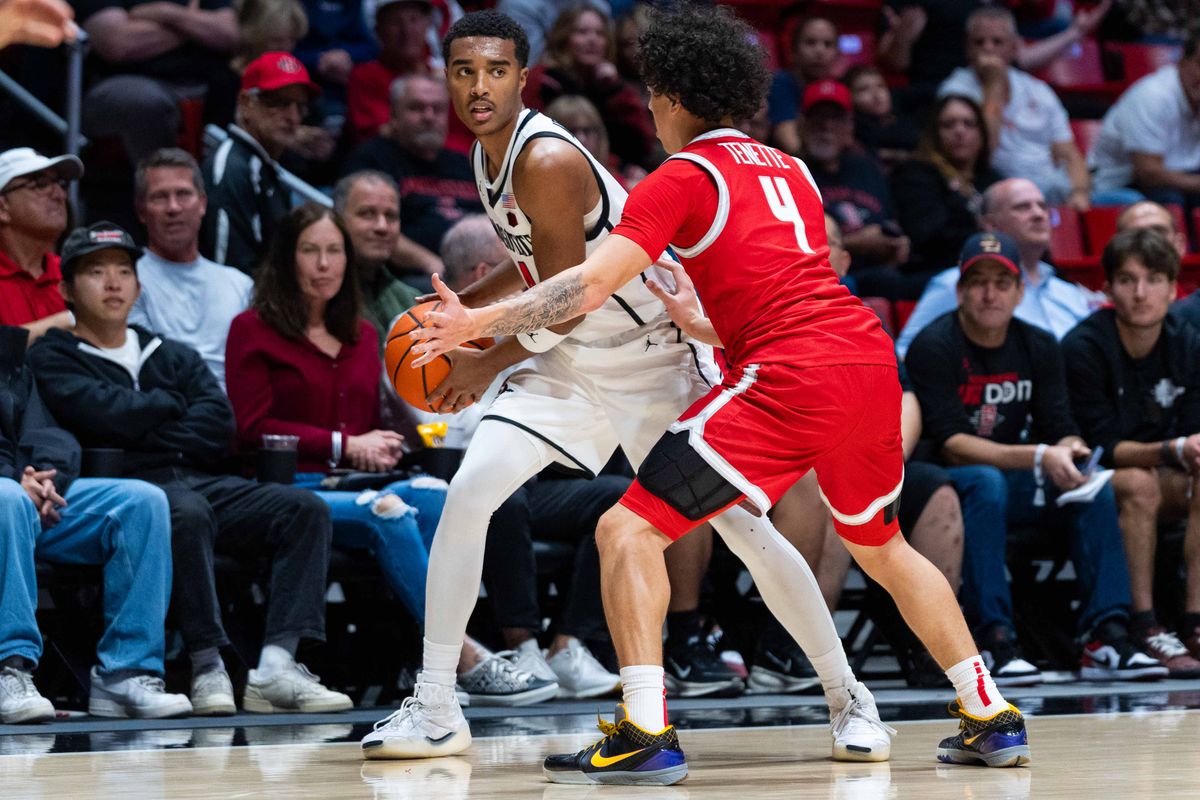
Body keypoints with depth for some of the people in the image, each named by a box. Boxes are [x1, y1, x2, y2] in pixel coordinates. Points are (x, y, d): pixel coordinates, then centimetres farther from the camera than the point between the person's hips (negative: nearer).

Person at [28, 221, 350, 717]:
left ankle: (277, 665, -31)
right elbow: (105, 414, -8)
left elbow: (219, 429, 10)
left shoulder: (175, 357, 27)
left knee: (303, 508, -18)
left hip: (201, 483, 6)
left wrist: (145, 434, -2)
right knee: (186, 511, -38)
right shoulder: (52, 359, 12)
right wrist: (172, 405, 8)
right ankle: (208, 667, -36)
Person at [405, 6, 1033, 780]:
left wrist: (478, 322, -8)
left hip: (790, 382, -7)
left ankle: (647, 732, -18)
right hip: (872, 362, 8)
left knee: (630, 529, -5)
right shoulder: (787, 169, 23)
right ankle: (992, 717, 30)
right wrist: (706, 323, 43)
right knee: (880, 546, 29)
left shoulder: (682, 178, 2)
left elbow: (591, 286, -9)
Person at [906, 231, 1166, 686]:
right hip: (946, 483, -6)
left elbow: (1061, 430, 0)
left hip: (1016, 482, 6)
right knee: (986, 482, -37)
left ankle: (1106, 635, -26)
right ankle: (993, 640, -40)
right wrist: (1039, 458, -31)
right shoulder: (934, 347, -12)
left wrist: (1068, 450, -27)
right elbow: (950, 443, -21)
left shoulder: (1039, 348, 7)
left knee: (1094, 482, -18)